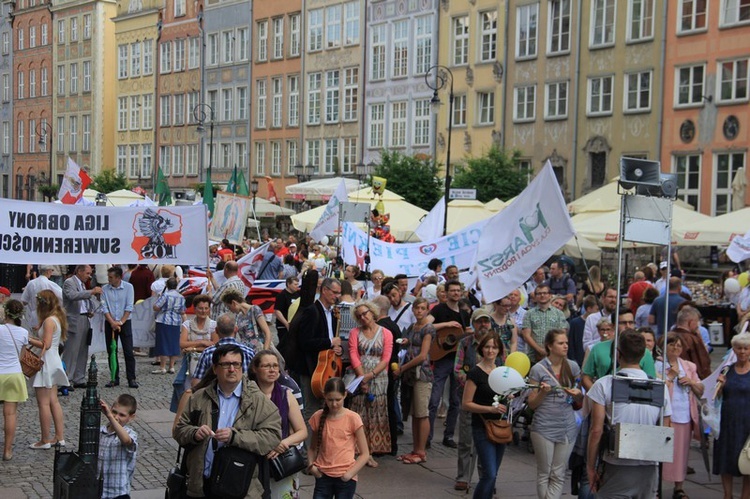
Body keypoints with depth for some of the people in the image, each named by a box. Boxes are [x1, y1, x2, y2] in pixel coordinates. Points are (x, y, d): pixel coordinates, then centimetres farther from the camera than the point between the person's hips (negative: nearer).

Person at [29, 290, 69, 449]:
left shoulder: (49, 321, -16)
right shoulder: (57, 318, 12)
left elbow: (46, 344, -20)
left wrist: (29, 339, -13)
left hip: (47, 362, -10)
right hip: (54, 360, 10)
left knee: (43, 402, -3)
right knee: (53, 401, 13)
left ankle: (45, 440, 2)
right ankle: (60, 437, 15)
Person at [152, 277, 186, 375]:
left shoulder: (165, 295, -13)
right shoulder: (181, 297, 5)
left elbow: (156, 307, -14)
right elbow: (182, 312, 9)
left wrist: (159, 298, 3)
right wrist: (183, 322, 25)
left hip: (164, 322, -5)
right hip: (176, 323, 5)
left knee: (163, 344, -1)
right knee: (174, 344, 10)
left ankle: (162, 368, -1)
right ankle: (172, 367, 12)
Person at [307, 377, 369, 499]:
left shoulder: (352, 418, -6)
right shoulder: (318, 417, 3)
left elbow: (365, 454, -3)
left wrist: (349, 473, -12)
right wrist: (311, 465, -4)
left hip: (345, 478, -2)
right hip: (323, 476, 3)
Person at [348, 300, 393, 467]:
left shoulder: (386, 333, 3)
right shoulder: (355, 332, 7)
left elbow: (386, 359, -4)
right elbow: (353, 355, -3)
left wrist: (371, 375, -15)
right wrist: (362, 377, -14)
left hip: (378, 378, 0)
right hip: (359, 377, 0)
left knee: (376, 414, 0)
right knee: (359, 415, -2)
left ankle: (370, 452, 5)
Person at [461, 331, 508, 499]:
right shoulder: (475, 373, -10)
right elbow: (466, 404, -12)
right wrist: (491, 408, -22)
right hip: (482, 428, -7)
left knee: (492, 475, 10)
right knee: (489, 474, -13)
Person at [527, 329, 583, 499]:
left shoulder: (573, 367, 5)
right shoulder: (538, 369, -6)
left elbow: (580, 401, 14)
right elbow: (532, 404, -2)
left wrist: (578, 394, -8)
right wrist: (543, 392, -20)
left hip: (567, 428, 3)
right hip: (544, 427, -3)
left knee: (558, 476, 6)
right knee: (544, 474, 7)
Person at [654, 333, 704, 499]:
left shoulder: (689, 366, 16)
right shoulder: (657, 365, -1)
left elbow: (700, 392, 17)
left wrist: (691, 382, -2)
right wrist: (671, 375, -12)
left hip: (685, 416, 5)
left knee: (681, 452, 8)